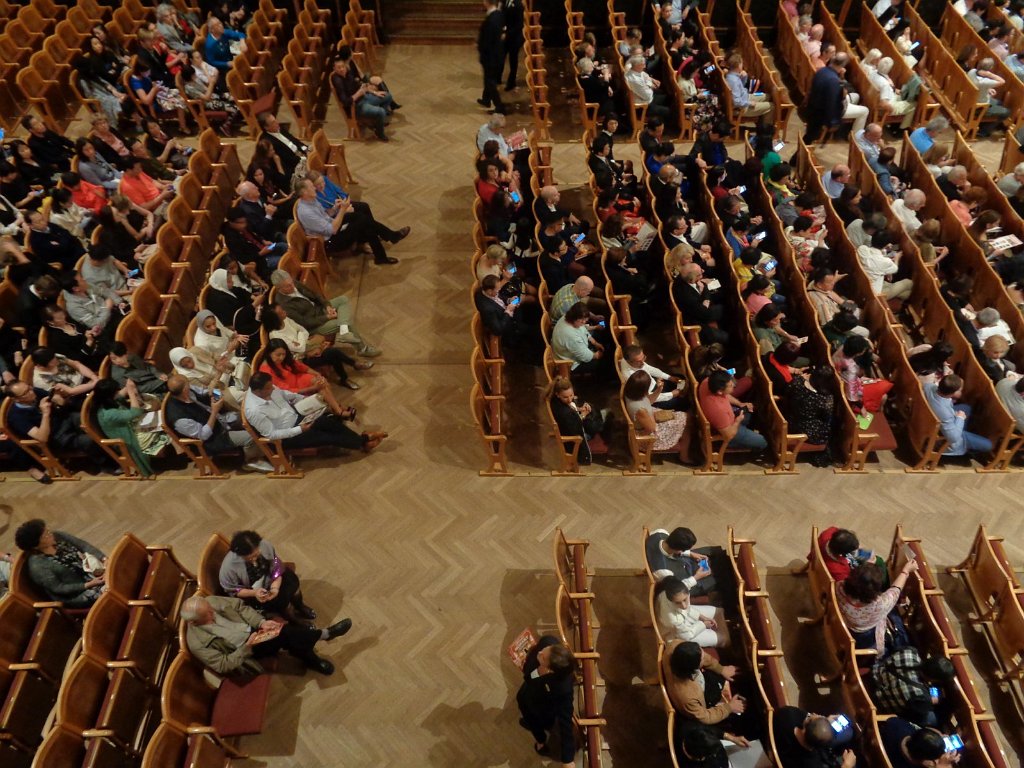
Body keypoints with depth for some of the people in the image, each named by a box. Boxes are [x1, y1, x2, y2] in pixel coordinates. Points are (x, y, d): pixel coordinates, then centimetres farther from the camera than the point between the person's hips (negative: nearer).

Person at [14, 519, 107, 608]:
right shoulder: (38, 566, -19)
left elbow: (84, 545, -2)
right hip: (76, 594, -7)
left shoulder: (57, 536, -3)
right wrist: (89, 585, -24)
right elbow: (58, 588, -17)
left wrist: (104, 559, -16)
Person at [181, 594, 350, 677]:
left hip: (252, 628, 5)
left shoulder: (210, 601, -13)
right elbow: (223, 665, -19)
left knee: (287, 630, -20)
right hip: (242, 650, -5)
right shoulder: (197, 643, -24)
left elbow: (240, 606, -3)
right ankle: (323, 634, -2)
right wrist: (246, 648, -27)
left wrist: (261, 622, -16)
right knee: (286, 635, -23)